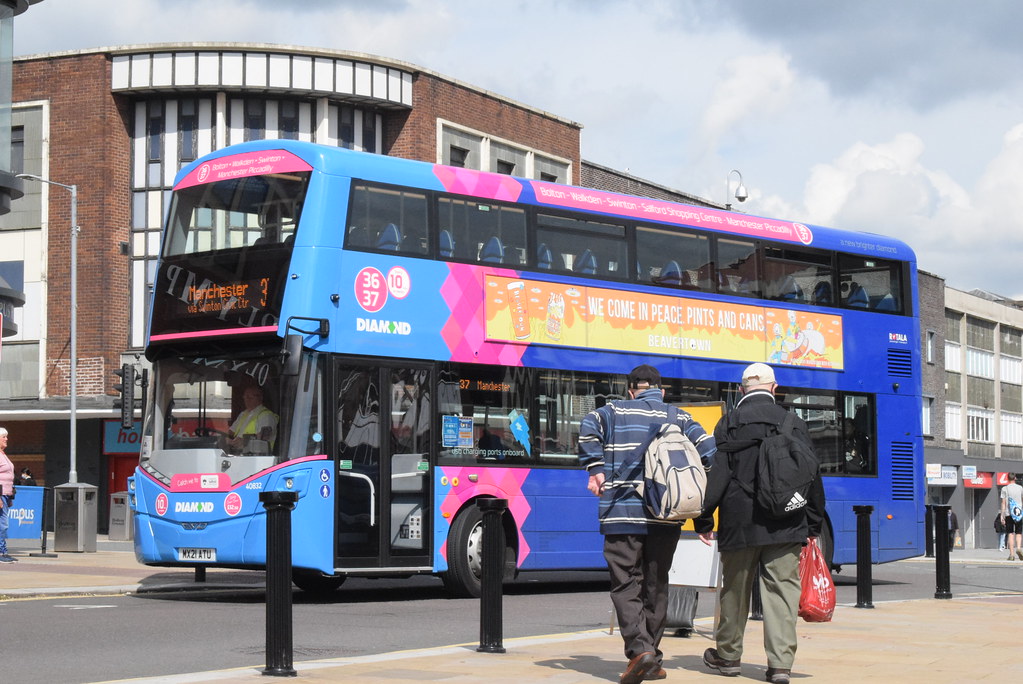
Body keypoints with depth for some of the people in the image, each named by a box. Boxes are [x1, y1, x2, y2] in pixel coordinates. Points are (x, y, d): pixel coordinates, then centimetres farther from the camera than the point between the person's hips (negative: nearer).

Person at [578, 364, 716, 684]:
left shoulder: (615, 411, 6)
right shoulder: (679, 418, 11)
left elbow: (588, 428, -14)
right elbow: (709, 450, -1)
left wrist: (595, 469, -6)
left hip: (622, 514, -3)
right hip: (666, 517, 3)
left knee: (625, 585, 1)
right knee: (656, 586, 13)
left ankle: (640, 648, -18)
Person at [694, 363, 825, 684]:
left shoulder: (729, 424, -3)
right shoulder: (795, 425, 4)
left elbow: (716, 474, -7)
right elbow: (812, 477, 7)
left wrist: (703, 521, 0)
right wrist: (813, 525, 16)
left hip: (740, 524, -1)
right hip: (786, 525, 1)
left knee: (735, 590, 12)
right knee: (782, 589, 1)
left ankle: (728, 655, 27)